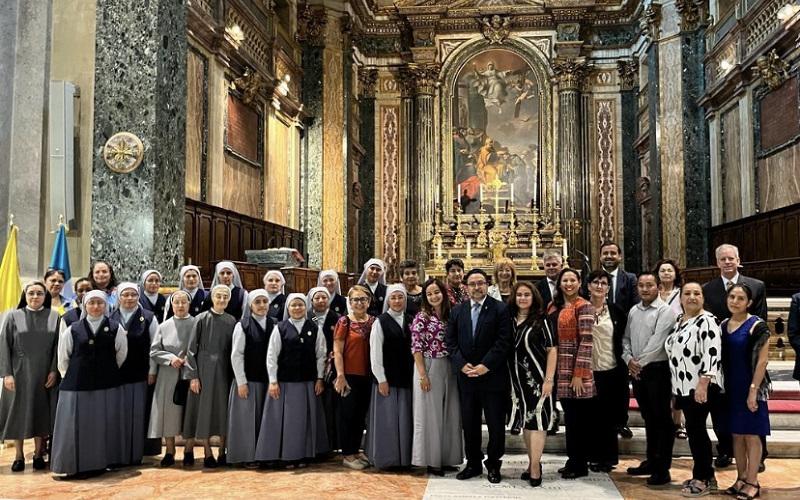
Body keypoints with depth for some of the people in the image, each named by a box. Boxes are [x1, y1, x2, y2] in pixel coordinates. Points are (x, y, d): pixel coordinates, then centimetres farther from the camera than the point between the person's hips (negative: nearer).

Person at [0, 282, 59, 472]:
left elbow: (58, 346, 2)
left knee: (41, 412, 6)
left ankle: (38, 454, 18)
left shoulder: (54, 317, 2)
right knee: (18, 412, 5)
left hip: (44, 374, 1)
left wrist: (54, 370, -7)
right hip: (19, 373, 0)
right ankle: (19, 455, 17)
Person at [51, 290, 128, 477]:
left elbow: (121, 355, 5)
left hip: (107, 386, 0)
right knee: (76, 426, 2)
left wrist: (108, 372, 10)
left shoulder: (116, 329, 0)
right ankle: (76, 465, 12)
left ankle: (102, 461, 16)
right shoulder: (72, 330, 2)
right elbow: (63, 358, 10)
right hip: (77, 385, 0)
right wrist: (71, 377, 13)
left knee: (104, 425, 5)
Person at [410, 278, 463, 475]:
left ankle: (446, 458, 22)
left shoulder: (449, 315, 9)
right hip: (429, 368, -6)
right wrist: (423, 375, -16)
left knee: (450, 414, 10)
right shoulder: (422, 317, -8)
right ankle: (431, 461, 11)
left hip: (449, 369, 6)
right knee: (431, 414, 1)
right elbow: (416, 347, -12)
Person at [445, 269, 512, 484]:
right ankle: (473, 463, 23)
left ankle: (494, 465, 19)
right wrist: (462, 364, -9)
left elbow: (503, 342, -11)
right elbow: (450, 341, 4)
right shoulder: (457, 310, 8)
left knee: (496, 424, 5)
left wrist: (486, 365, -16)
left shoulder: (500, 309, -4)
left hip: (493, 376, -3)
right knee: (469, 423, 10)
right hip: (466, 376, 4)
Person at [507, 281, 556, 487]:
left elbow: (552, 350, -9)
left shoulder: (541, 320, -7)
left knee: (536, 420, -4)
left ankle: (535, 467, 0)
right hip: (518, 379, 5)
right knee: (525, 420, 12)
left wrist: (549, 379, -15)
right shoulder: (510, 320, 5)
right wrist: (510, 380, 2)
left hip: (537, 378, -5)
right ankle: (532, 462, 23)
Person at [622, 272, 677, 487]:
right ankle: (651, 461, 26)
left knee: (662, 419, 0)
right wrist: (629, 359, -3)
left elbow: (657, 341, -17)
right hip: (637, 371, 7)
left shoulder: (665, 311, -10)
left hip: (658, 370, -7)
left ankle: (662, 469, 6)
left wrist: (640, 362, -14)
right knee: (648, 418, 16)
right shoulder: (633, 311, 12)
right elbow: (626, 338, 13)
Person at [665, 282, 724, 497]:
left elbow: (712, 355, -21)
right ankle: (707, 476, 24)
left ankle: (702, 479, 8)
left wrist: (703, 384, -26)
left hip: (701, 387, -8)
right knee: (695, 430, 13)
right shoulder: (679, 319, 14)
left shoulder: (706, 321, -12)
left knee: (695, 430, -3)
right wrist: (675, 386, 21)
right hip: (684, 386, 8)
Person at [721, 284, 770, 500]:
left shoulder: (757, 326, -11)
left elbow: (762, 360, -13)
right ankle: (741, 478, 22)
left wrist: (753, 390, -17)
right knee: (736, 434, 12)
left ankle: (752, 482, 10)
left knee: (751, 435, 1)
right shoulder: (723, 325, 7)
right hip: (730, 387, 6)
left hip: (750, 387, -6)